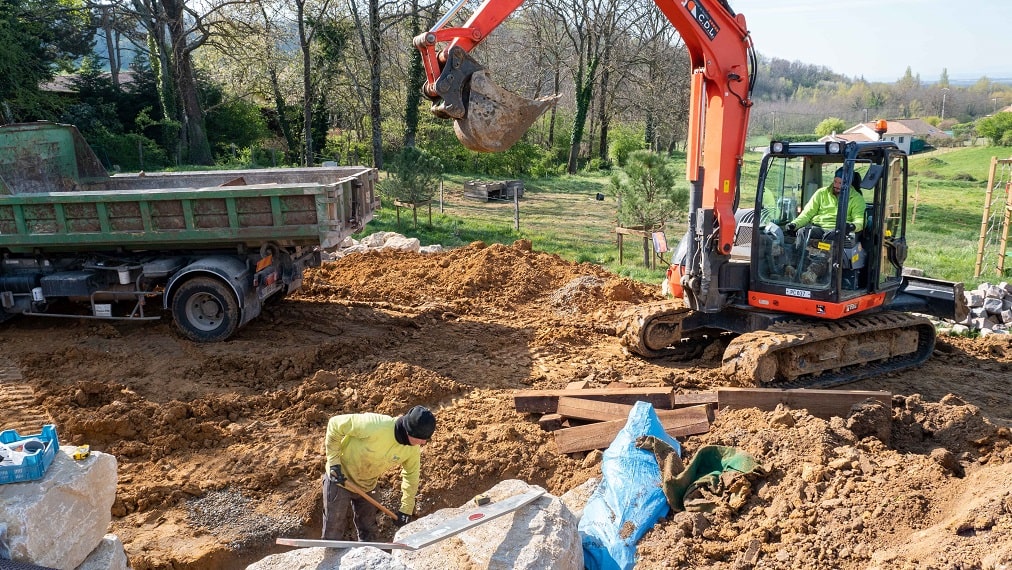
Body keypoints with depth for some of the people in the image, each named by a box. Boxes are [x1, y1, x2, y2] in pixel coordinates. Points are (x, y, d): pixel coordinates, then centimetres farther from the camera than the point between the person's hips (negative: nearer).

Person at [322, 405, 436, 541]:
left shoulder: (413, 448, -17)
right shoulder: (375, 426, -38)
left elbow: (411, 475, 0)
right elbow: (335, 424, -28)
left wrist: (406, 509, -1)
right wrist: (334, 462, -26)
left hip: (367, 486, 5)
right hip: (339, 478, -5)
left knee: (368, 531, 15)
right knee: (333, 532, 3)